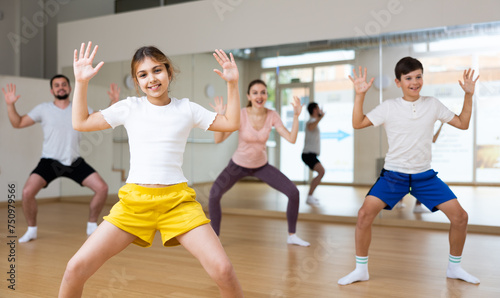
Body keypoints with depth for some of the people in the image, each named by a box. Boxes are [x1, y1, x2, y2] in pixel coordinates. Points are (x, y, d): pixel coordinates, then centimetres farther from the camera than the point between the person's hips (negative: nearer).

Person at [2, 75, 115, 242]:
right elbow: (18, 123, 3)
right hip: (49, 161, -1)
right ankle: (32, 230, 6)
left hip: (75, 162, 2)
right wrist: (10, 105, -12)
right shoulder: (43, 109, 0)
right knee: (27, 192, -21)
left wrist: (113, 102, -12)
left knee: (102, 188, -11)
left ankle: (92, 226, 12)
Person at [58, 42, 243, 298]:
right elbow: (80, 123, 11)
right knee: (76, 268, -7)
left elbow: (231, 123, 13)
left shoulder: (186, 108, 7)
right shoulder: (130, 107, 7)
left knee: (222, 269, -15)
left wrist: (232, 84, 4)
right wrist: (81, 82, 2)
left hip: (177, 200, -1)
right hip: (133, 200, 1)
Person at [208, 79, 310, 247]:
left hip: (261, 166, 2)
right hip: (238, 165, -2)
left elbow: (291, 139, -18)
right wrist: (219, 117, -39)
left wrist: (296, 116, -26)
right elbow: (218, 139, -26)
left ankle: (292, 236, 10)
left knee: (293, 192, -10)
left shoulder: (272, 116, -14)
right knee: (214, 195, -24)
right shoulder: (241, 114, -22)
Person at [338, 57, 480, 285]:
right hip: (393, 174, -2)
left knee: (460, 216, -5)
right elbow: (358, 124, -7)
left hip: (425, 175, 2)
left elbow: (462, 124, 11)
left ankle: (454, 267, 20)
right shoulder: (389, 107, -3)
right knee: (364, 215, -19)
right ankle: (361, 270, 0)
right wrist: (360, 95, -16)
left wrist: (468, 95, 2)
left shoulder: (433, 105, 4)